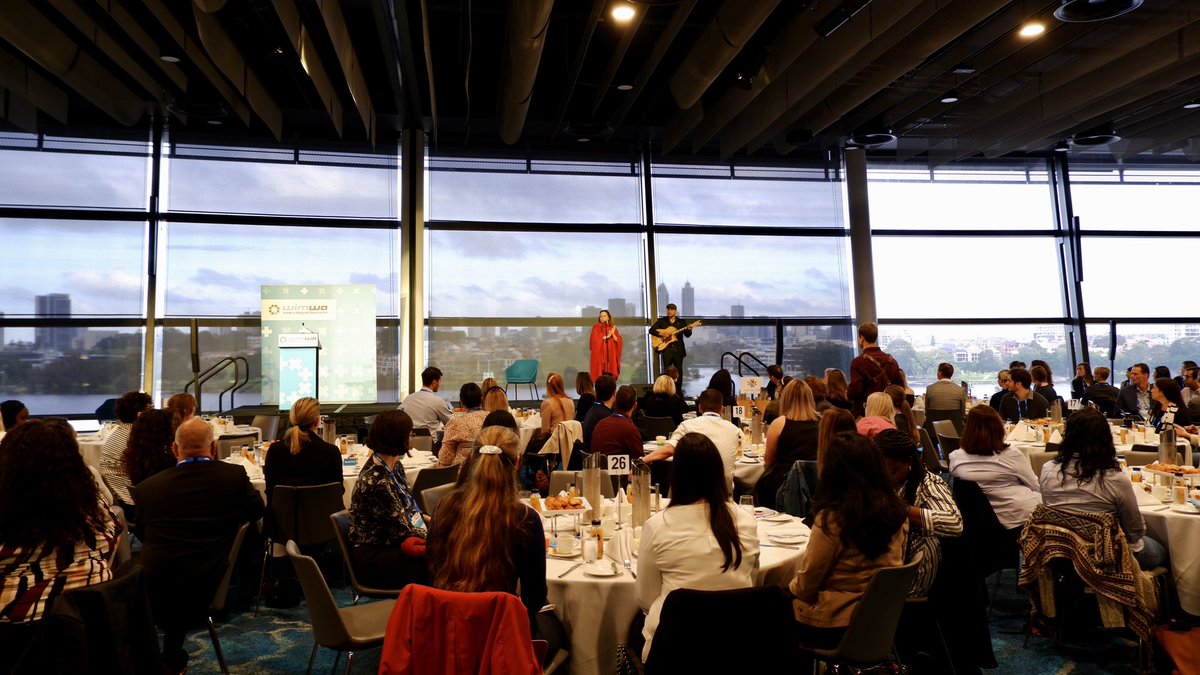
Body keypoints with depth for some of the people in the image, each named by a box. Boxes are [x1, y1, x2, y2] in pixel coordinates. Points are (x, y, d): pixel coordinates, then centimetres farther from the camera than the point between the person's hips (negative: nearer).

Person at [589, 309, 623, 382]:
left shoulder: (613, 328, 14)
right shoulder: (596, 327, 4)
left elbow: (618, 341, 5)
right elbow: (595, 340, -11)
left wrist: (612, 334, -12)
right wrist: (607, 336, -13)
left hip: (611, 355, 3)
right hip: (600, 354, -3)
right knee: (601, 376, -11)